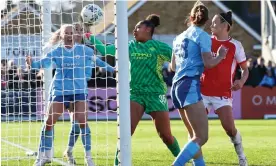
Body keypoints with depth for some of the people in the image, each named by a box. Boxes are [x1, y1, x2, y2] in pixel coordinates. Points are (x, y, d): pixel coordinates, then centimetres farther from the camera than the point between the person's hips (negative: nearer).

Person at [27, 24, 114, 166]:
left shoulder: (83, 50, 2)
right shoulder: (56, 52, -2)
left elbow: (95, 60, 18)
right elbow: (44, 62, -14)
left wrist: (112, 69, 23)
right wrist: (32, 64, -35)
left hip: (79, 91, 0)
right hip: (60, 90, 0)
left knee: (82, 122, -10)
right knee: (49, 122, -3)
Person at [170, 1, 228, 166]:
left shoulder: (179, 37, 19)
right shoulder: (203, 36, -3)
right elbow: (208, 62, -13)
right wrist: (221, 55, 6)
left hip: (177, 86, 9)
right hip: (190, 86, -9)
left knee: (195, 136, 16)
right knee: (201, 138, -12)